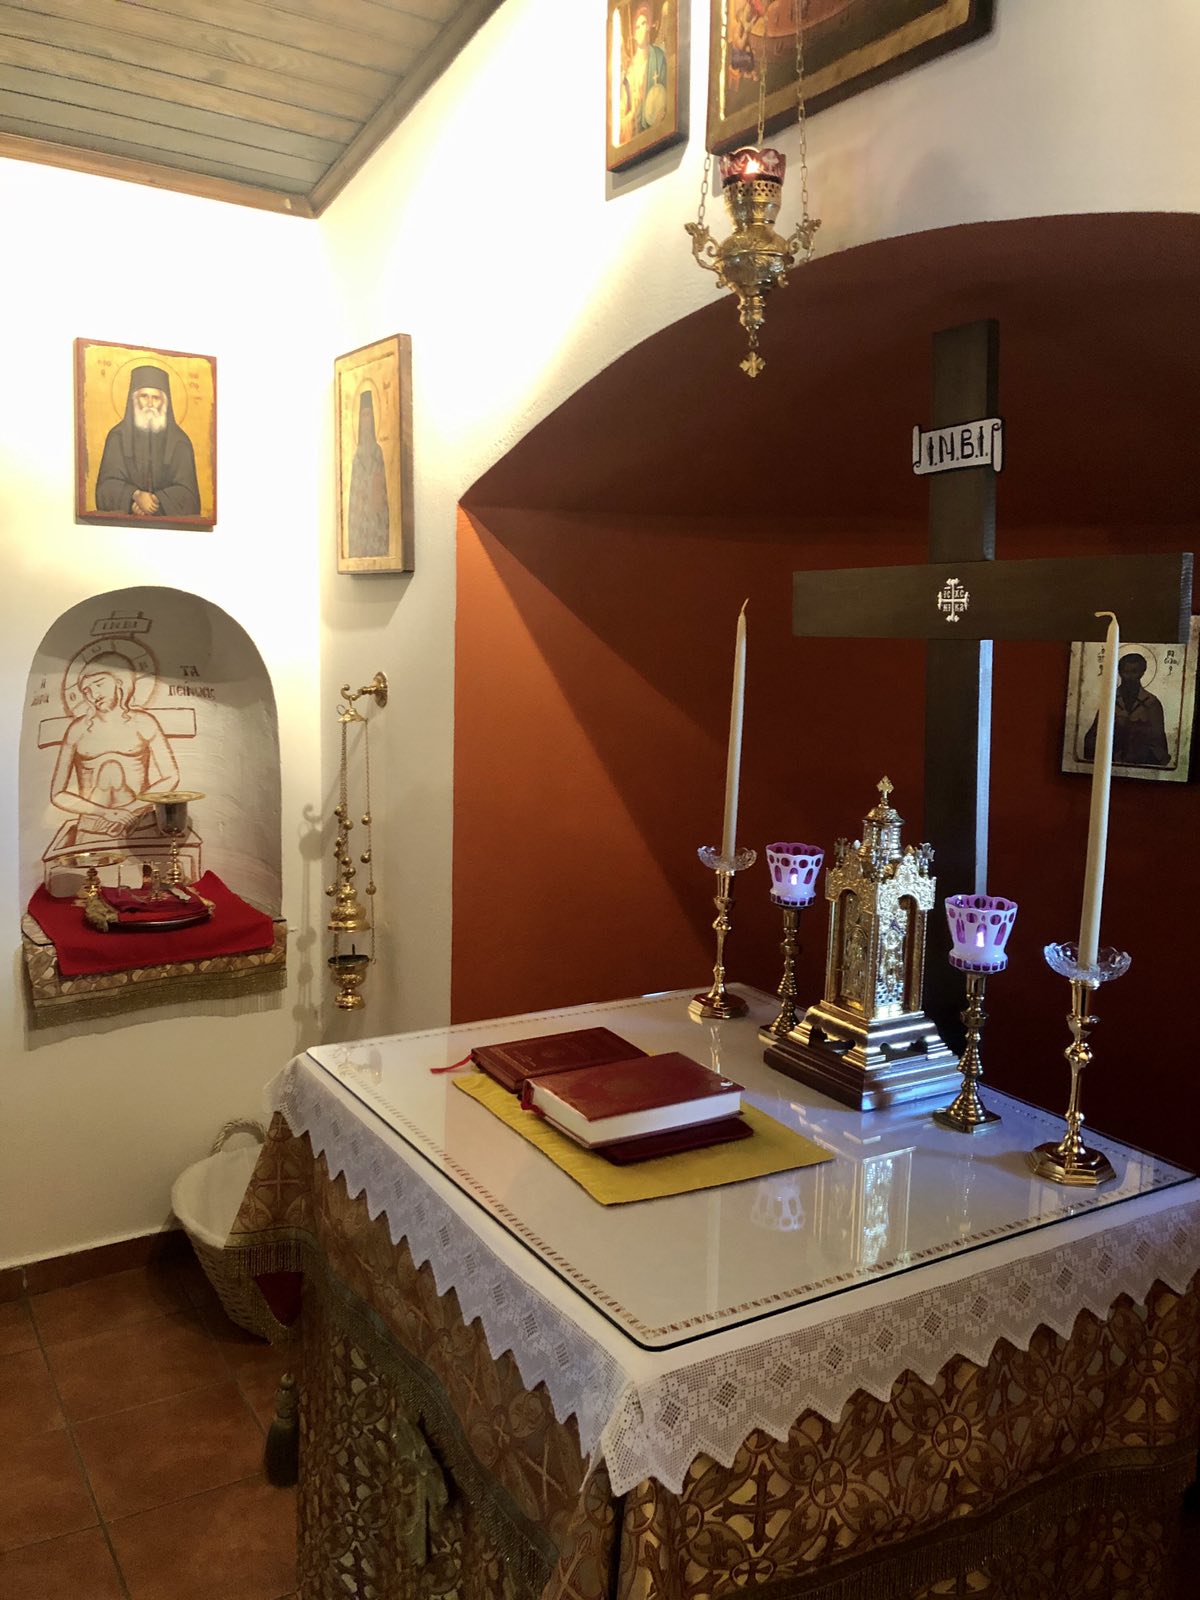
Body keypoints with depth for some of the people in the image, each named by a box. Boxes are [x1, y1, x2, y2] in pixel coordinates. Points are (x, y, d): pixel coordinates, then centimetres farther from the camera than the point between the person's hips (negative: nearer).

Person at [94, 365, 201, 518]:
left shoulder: (179, 441, 6)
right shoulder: (118, 436, 7)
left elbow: (186, 490, 0)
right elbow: (108, 484, 1)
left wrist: (154, 500, -15)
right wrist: (136, 495, -18)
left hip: (169, 520, 0)